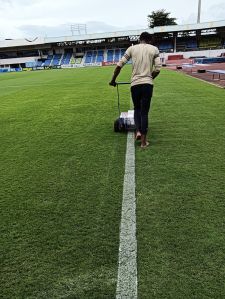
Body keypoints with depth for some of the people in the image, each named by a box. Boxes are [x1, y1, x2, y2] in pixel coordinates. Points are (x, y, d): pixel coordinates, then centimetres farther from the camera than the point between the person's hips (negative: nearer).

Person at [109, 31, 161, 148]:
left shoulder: (132, 48, 10)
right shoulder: (154, 49, 10)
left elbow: (119, 65, 6)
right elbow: (157, 69, 3)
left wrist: (113, 80, 16)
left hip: (135, 84, 1)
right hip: (148, 84, -1)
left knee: (137, 109, 21)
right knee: (144, 112, 4)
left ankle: (138, 131, 4)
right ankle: (143, 141, 6)